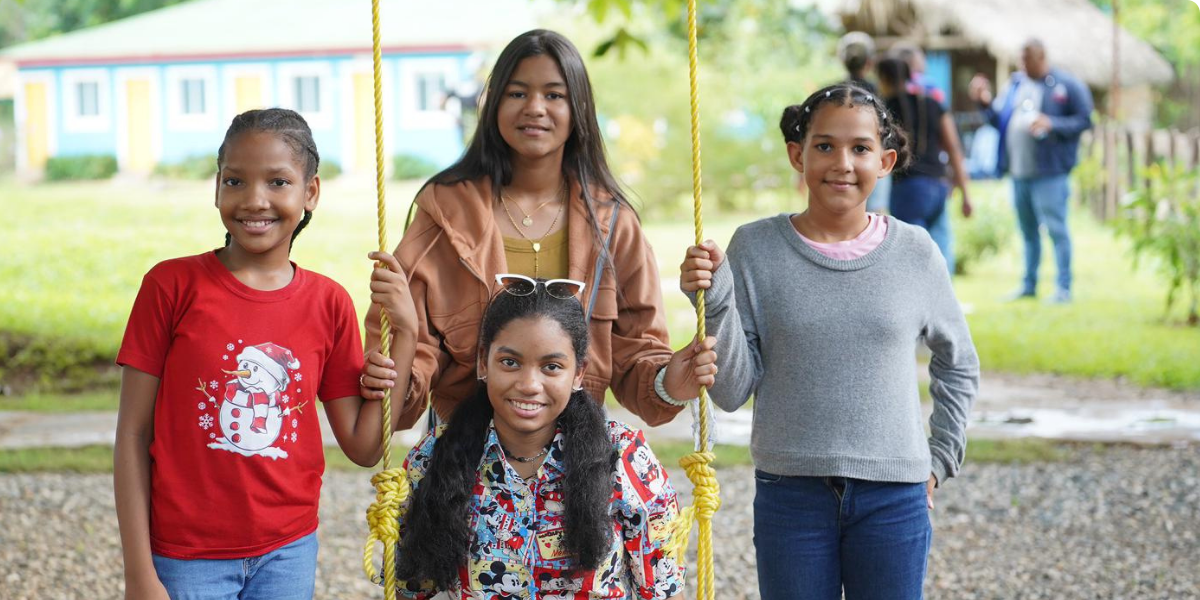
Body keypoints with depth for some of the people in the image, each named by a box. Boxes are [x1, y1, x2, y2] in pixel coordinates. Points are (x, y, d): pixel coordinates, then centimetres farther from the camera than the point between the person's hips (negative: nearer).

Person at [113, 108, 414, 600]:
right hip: (188, 555, -3)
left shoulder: (329, 304, 1)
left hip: (288, 552, 3)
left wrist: (403, 332, -6)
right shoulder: (172, 285, -8)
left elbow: (363, 447, 1)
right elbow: (134, 434, -6)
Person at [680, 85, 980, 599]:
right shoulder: (755, 249, -2)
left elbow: (959, 364, 17)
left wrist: (939, 459, 12)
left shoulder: (914, 253, 1)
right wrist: (714, 303, -15)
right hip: (789, 494, -1)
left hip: (893, 497, 1)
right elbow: (732, 391, -3)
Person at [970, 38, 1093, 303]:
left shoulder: (1067, 86, -5)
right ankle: (1028, 285, 24)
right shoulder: (1016, 84, 13)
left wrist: (1052, 124, -19)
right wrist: (986, 104, 1)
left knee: (1056, 228, -6)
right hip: (1019, 172, 7)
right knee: (1028, 230, 15)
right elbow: (1001, 121, 18)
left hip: (1049, 172, -7)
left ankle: (1064, 288, -2)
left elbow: (1084, 120, -8)